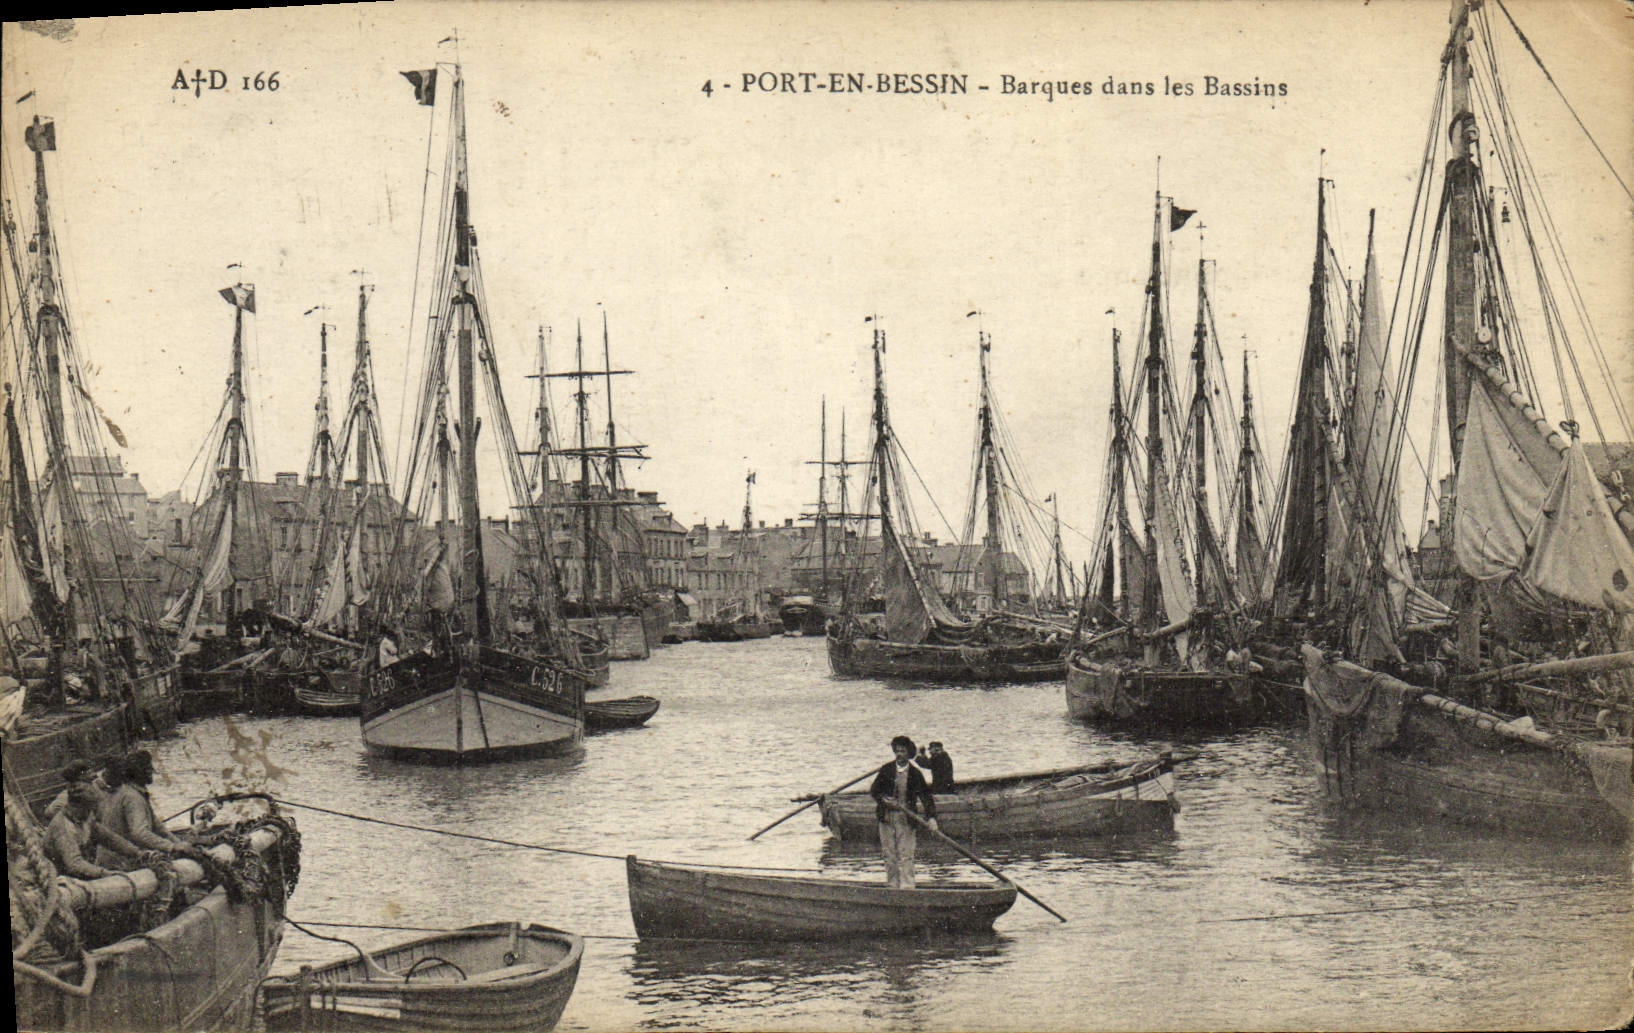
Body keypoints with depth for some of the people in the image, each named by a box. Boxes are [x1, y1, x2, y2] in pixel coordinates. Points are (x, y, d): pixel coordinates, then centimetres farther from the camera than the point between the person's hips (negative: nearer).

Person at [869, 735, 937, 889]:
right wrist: (884, 799, -11)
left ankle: (907, 887, -7)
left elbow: (925, 795, -4)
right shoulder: (886, 769, 5)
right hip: (886, 817, 2)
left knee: (905, 855, -7)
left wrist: (931, 817, -17)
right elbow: (874, 790, 9)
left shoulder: (915, 774, 0)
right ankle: (893, 886, 13)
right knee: (889, 854, 5)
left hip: (906, 819, -2)